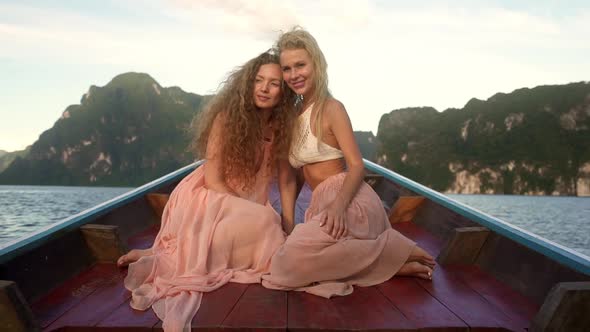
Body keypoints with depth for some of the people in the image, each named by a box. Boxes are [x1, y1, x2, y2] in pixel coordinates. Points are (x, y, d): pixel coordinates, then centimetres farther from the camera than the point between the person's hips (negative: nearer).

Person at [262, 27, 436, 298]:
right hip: (321, 203, 8)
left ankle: (396, 253, -10)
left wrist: (338, 206, -31)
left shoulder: (331, 108, -6)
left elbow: (357, 166, -14)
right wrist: (288, 224, 2)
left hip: (350, 202, -8)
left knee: (295, 258, -25)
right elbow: (286, 176, 11)